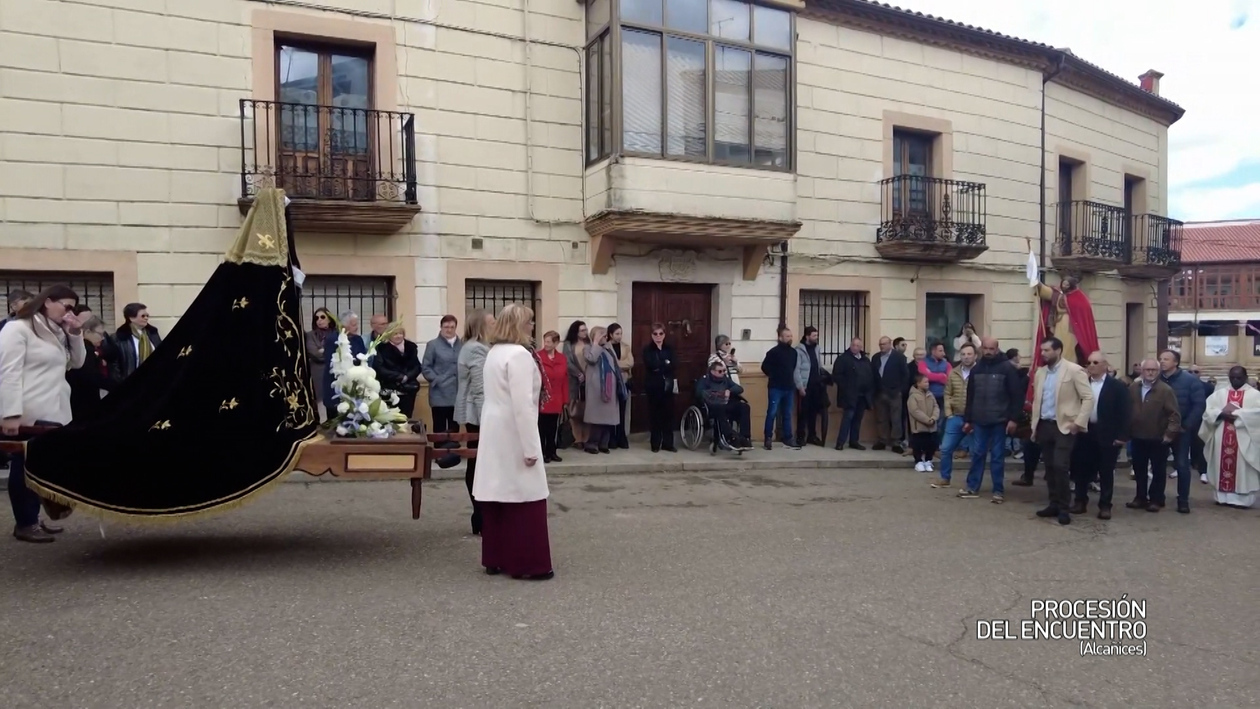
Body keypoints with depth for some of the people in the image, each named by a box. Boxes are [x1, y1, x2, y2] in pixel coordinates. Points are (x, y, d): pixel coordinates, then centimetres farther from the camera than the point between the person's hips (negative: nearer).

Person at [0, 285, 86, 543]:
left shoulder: (56, 333, 17)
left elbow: (76, 363, 17)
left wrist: (75, 334, 1)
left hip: (52, 414, 8)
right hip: (27, 415, -8)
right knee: (25, 468, 2)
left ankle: (31, 519, 21)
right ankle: (24, 524, 10)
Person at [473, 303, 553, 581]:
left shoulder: (494, 353, 13)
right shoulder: (519, 354, -18)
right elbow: (523, 405, -23)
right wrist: (530, 448, -21)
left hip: (495, 433, 9)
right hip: (513, 435, -9)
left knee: (498, 496, 11)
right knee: (525, 498, -2)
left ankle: (495, 559, 18)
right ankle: (527, 563, 3)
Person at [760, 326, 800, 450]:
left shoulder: (793, 352, 8)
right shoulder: (773, 352, -10)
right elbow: (765, 367, -9)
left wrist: (789, 378, 12)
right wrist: (773, 377, -2)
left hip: (789, 388, 6)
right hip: (775, 388, -6)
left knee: (787, 414, 11)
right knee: (772, 413, -4)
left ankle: (787, 438, 19)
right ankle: (768, 439, 2)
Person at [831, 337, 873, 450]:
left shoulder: (866, 360, 15)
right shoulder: (843, 358, -4)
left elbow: (872, 376, 17)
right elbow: (836, 375, -10)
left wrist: (871, 391, 5)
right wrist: (845, 387, -14)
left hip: (863, 395, 6)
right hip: (850, 394, -6)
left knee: (858, 418, 9)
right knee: (848, 417, -11)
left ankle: (854, 441, 16)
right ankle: (840, 442, -8)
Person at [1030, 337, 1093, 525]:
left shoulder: (1074, 370, -8)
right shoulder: (1040, 372, 12)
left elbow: (1089, 398, -10)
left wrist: (1078, 422, -14)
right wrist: (1035, 425, 14)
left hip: (1064, 426, -6)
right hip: (1044, 425, 6)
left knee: (1059, 466, -13)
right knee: (1049, 467, 8)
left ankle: (1064, 508, -2)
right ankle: (1054, 504, 18)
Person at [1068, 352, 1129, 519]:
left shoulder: (1117, 386, -3)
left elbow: (1123, 413, -5)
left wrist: (1121, 436, -11)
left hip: (1107, 435, -3)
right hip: (1085, 433, 3)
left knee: (1106, 472, 5)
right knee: (1082, 469, 8)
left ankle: (1105, 505, 13)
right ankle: (1081, 501, 19)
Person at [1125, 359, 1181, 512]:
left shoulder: (1166, 390, -9)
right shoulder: (1133, 388, 5)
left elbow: (1175, 414, -12)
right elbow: (1127, 410, 9)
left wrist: (1170, 433, -17)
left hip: (1158, 439, -4)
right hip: (1137, 437, 4)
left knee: (1158, 471, 7)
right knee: (1139, 470, 12)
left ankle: (1156, 500, 15)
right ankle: (1141, 497, 23)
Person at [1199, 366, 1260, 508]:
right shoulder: (1220, 393, 12)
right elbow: (1208, 411, 2)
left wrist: (1237, 414, -19)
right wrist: (1221, 414, -15)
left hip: (1243, 438, -3)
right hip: (1221, 438, 3)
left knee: (1242, 469, -1)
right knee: (1222, 466, 5)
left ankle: (1242, 498, 3)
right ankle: (1223, 496, 11)